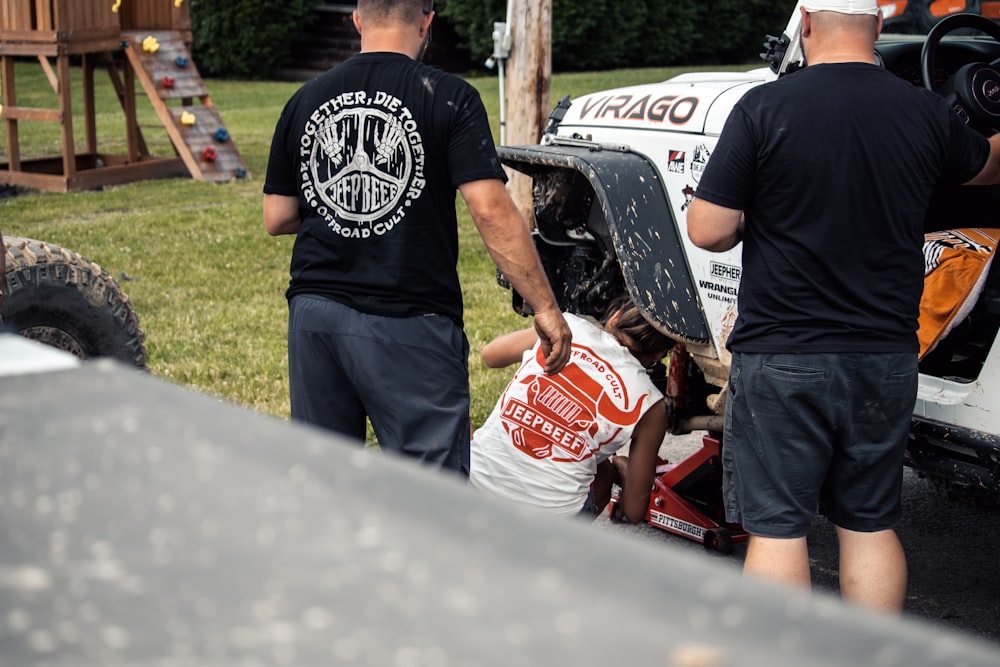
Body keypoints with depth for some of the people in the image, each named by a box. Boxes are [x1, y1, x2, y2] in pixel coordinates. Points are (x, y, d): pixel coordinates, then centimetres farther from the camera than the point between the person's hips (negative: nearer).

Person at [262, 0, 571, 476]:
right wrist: (545, 307, -10)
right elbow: (490, 210, -15)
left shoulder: (304, 100, 8)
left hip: (314, 312, 5)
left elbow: (276, 219, 10)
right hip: (409, 324, -5)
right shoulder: (448, 98, -6)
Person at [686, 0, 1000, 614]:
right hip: (886, 359, 4)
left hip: (782, 359, -4)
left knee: (776, 528, 4)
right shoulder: (926, 113, 0)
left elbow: (709, 231, -13)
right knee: (872, 525, 15)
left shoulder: (765, 108, -12)